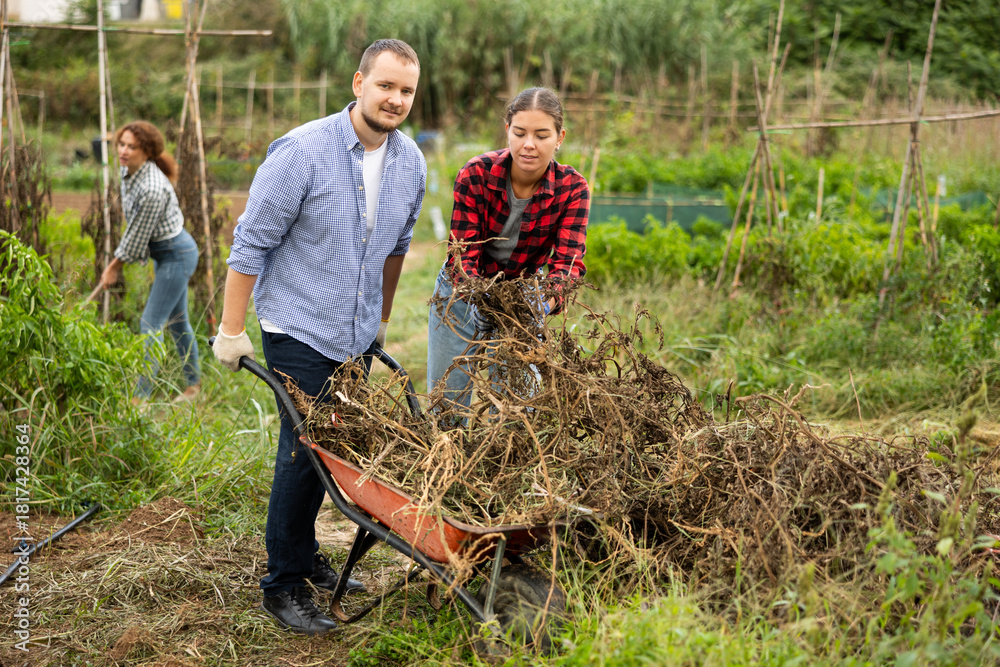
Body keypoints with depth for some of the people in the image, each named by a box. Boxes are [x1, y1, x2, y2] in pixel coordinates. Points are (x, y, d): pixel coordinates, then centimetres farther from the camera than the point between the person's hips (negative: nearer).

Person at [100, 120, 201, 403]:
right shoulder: (128, 169, -3)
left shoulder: (152, 189, -32)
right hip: (165, 252, 10)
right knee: (176, 321, 18)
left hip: (177, 254, -10)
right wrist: (117, 260, 16)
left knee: (151, 324, -7)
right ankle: (194, 384, 32)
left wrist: (116, 266, -8)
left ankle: (141, 396, 0)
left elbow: (138, 235, -22)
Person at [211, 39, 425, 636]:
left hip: (359, 336, 6)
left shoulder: (411, 163, 1)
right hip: (299, 329, -6)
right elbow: (252, 243, -13)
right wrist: (231, 330, -11)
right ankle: (284, 583, 8)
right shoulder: (302, 152, -18)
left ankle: (304, 549, 34)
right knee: (306, 448, -5)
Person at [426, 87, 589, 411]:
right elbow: (463, 253, -23)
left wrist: (545, 303, -48)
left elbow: (568, 260, -27)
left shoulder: (572, 189, -17)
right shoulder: (476, 174, -20)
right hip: (463, 295, -1)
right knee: (446, 406, 6)